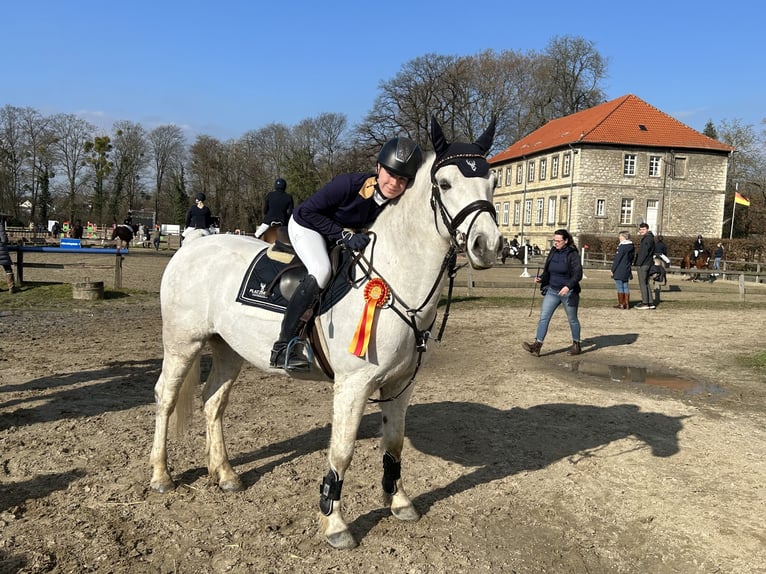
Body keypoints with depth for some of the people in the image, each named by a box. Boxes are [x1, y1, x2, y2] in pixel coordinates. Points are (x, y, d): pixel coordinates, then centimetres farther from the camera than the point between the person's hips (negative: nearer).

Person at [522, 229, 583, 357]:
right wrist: (540, 278, -6)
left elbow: (578, 274, -18)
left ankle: (577, 345, 29)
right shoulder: (553, 253, 7)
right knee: (543, 316, -7)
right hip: (552, 291, 5)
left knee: (572, 319, 11)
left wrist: (568, 286, -32)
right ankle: (537, 346, -11)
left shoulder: (572, 254, -11)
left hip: (568, 292, -5)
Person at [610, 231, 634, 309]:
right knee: (626, 287, 12)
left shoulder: (622, 246, -16)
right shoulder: (631, 247, 9)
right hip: (627, 271, 8)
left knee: (620, 287, -3)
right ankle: (627, 304, 13)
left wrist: (612, 270, -9)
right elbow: (631, 259, 16)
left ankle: (621, 304, 0)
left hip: (619, 271, -8)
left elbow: (617, 259, -15)